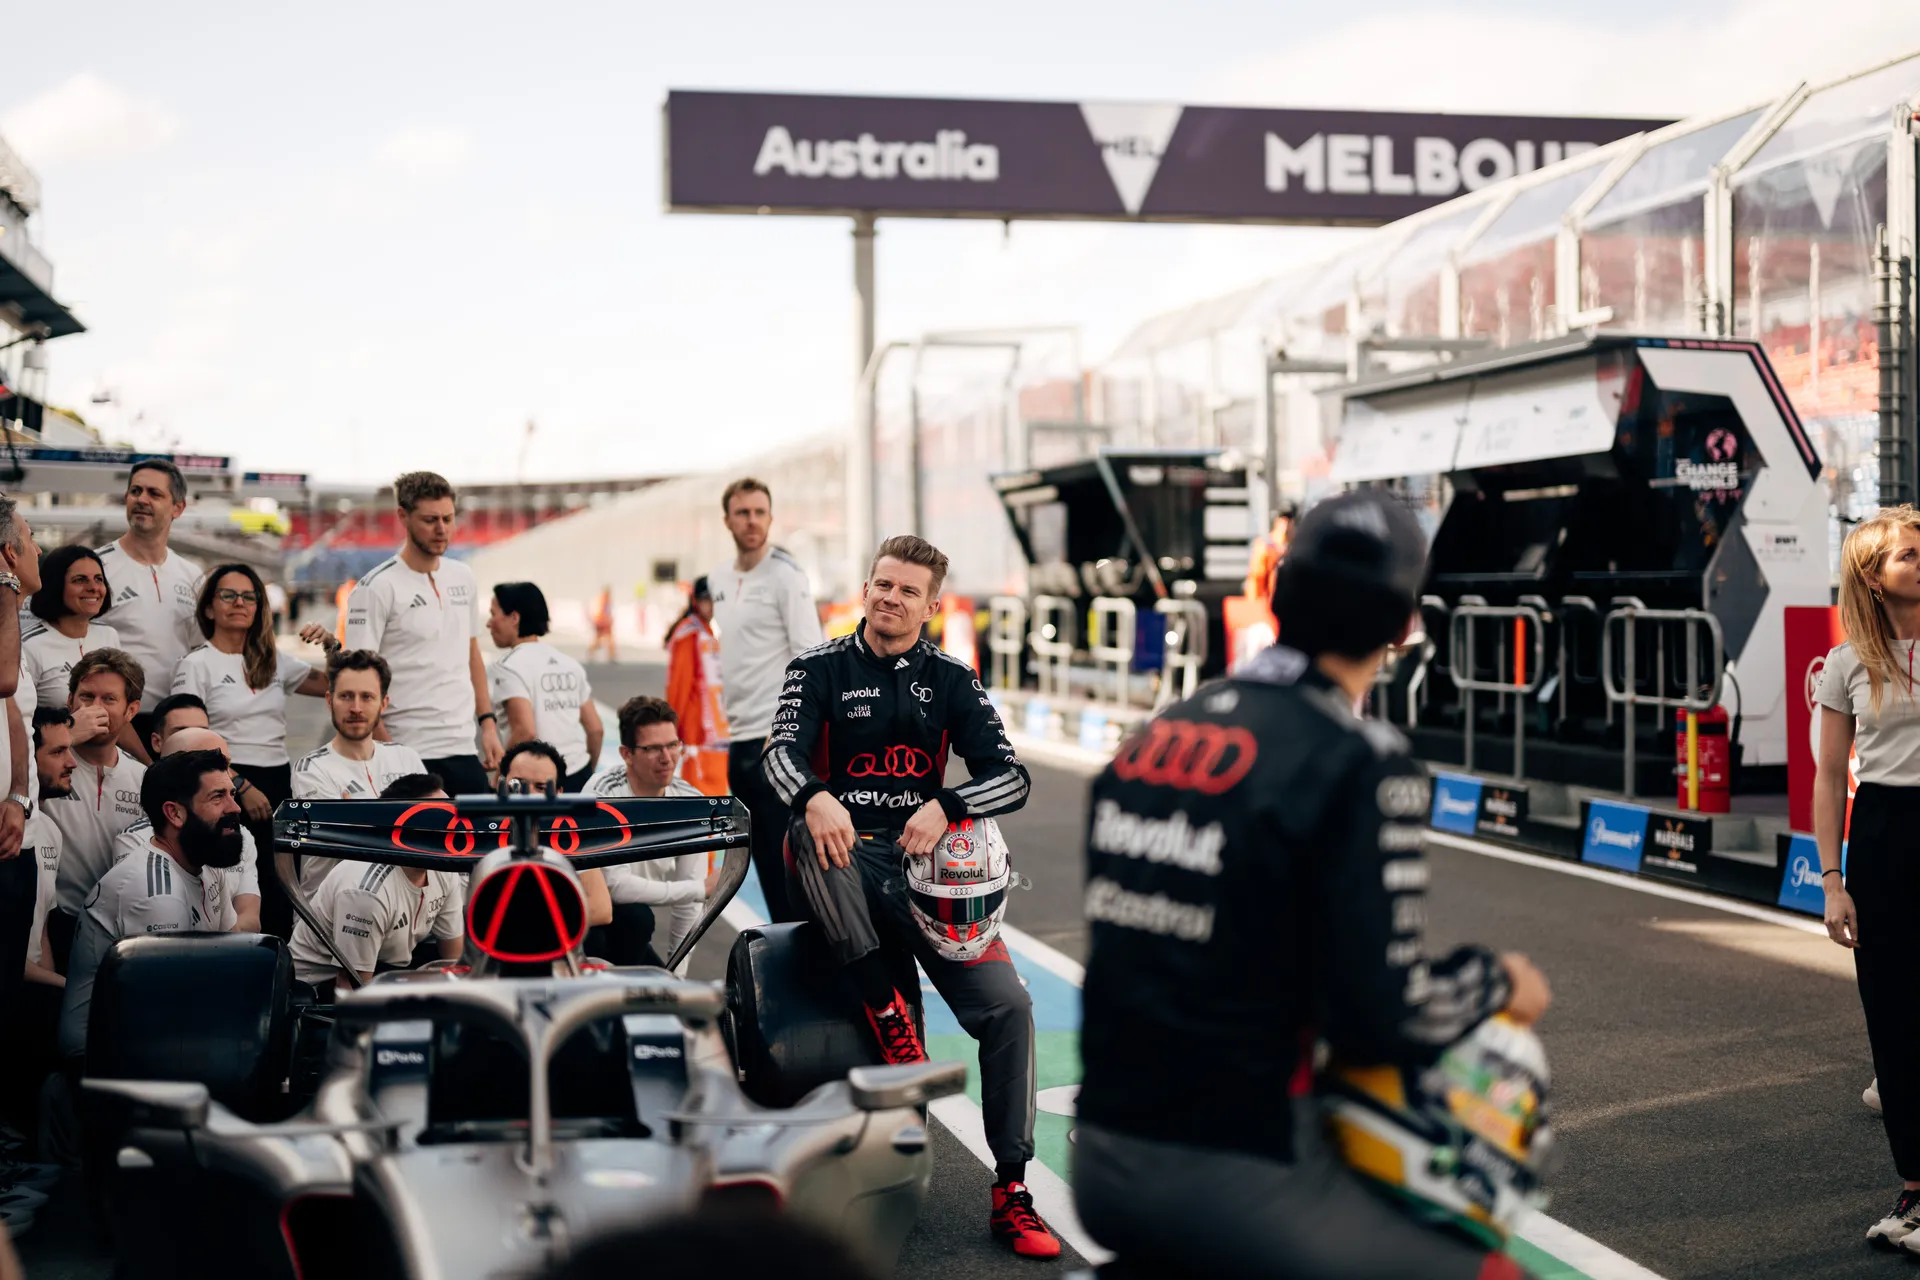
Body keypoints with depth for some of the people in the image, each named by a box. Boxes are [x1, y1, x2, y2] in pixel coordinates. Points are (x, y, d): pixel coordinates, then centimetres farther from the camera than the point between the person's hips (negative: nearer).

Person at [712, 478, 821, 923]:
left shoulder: (786, 576, -10)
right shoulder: (719, 580, 13)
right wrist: (731, 718, 16)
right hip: (740, 739, 8)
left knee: (786, 856, -6)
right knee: (764, 858, 12)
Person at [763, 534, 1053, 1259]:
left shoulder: (951, 680, 10)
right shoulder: (821, 669, 5)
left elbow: (1011, 777, 1)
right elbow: (782, 752, -12)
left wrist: (945, 807, -20)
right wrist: (815, 797, -36)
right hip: (846, 855, -1)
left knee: (1006, 1006, -16)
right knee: (808, 837, -38)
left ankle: (1011, 1194, -7)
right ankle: (887, 1014, -31)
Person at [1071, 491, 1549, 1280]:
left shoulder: (1149, 738, 7)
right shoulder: (1360, 765, -14)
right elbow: (1379, 1017, -17)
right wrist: (1498, 984, 2)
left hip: (1104, 1161, 8)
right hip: (1238, 1178, -7)